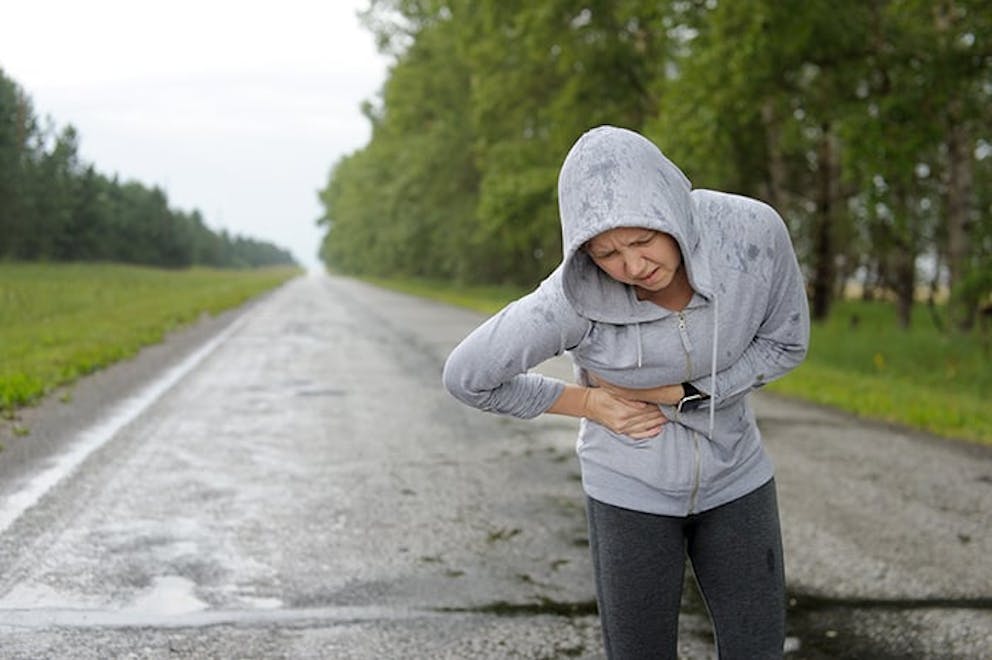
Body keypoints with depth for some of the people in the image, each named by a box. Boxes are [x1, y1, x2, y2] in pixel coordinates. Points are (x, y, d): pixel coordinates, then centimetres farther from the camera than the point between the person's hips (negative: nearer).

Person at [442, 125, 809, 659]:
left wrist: (673, 392, -17)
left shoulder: (753, 229, -24)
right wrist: (589, 405, -12)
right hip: (632, 487, -2)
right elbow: (466, 374, -17)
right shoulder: (577, 296, -29)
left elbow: (784, 344, -8)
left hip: (729, 471, 3)